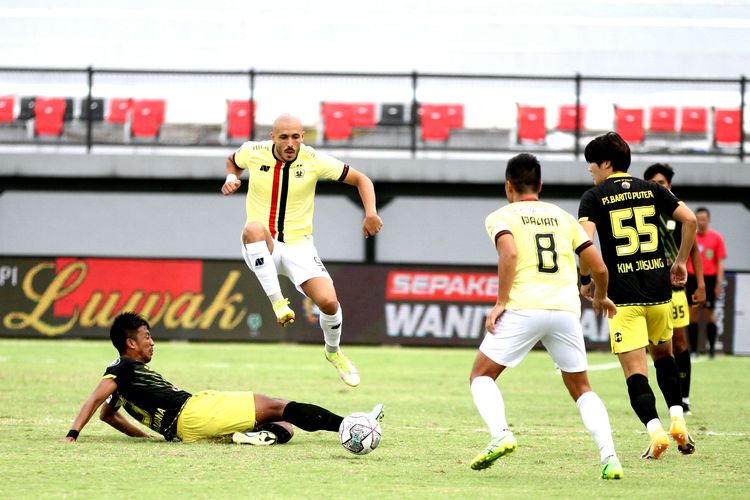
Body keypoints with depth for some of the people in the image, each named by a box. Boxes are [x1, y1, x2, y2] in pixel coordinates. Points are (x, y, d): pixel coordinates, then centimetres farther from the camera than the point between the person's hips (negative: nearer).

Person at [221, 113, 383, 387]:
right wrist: (232, 178, -2)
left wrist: (370, 213, -16)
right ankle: (276, 301, -33)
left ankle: (333, 352, 17)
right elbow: (232, 161, 21)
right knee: (254, 228, -39)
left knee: (328, 302, -17)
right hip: (261, 249, -1)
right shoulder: (253, 152, -6)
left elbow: (361, 179, 0)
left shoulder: (314, 160, -8)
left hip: (299, 246, 1)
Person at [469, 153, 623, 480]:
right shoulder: (562, 216, 20)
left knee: (482, 375, 11)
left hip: (523, 307, -4)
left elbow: (509, 252, -14)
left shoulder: (501, 217, 9)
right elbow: (599, 267, 17)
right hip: (566, 308, 4)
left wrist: (501, 302, -10)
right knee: (581, 389, 16)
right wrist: (601, 297, 36)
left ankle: (499, 434, -16)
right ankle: (609, 457, -4)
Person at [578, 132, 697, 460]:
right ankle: (677, 419, 12)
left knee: (635, 371, -3)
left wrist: (586, 279, -2)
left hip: (623, 297, -4)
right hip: (659, 291, 4)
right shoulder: (651, 190, 10)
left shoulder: (594, 197, -1)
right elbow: (689, 219, 3)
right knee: (663, 354, 26)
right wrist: (681, 262, 13)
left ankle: (655, 430, -19)